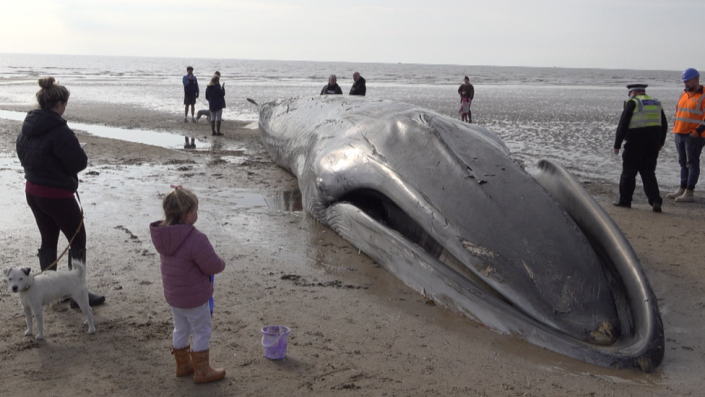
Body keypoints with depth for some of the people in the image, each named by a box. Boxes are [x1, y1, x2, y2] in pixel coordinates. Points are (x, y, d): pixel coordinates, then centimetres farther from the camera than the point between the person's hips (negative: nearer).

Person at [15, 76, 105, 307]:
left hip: (32, 191, 8)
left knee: (48, 240, 19)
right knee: (78, 240, 6)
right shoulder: (59, 130, -23)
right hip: (57, 195, -8)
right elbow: (79, 163, -19)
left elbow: (22, 155, 14)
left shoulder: (27, 127, 3)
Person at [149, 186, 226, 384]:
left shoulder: (161, 234, -7)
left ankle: (183, 364, 40)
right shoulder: (196, 239, -32)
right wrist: (221, 262, -2)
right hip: (195, 298, -8)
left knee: (181, 330, 23)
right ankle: (202, 371, 23)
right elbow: (213, 266, -22)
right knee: (202, 332, 11)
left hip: (172, 295, 8)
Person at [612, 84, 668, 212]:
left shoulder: (632, 103, -4)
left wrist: (617, 144, -4)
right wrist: (660, 143, 29)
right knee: (648, 173, 10)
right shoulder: (657, 103, 15)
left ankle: (625, 200, 12)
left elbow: (623, 125, -8)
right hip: (653, 144, 6)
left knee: (629, 172, 5)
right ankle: (655, 200, -2)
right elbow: (664, 126, 20)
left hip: (635, 143, -6)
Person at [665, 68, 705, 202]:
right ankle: (682, 190, 20)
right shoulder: (684, 94, 15)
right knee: (683, 163, 13)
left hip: (693, 136, -8)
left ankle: (689, 193, -1)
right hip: (680, 134, 8)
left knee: (692, 164, -3)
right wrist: (675, 128, 13)